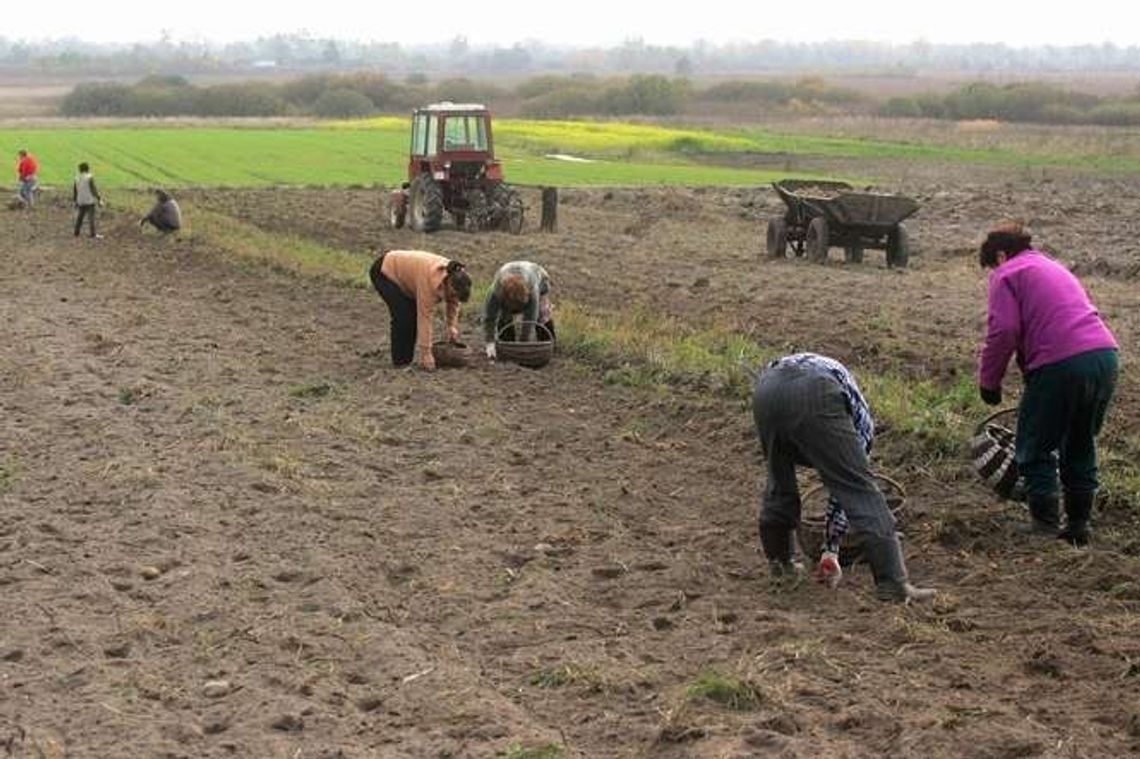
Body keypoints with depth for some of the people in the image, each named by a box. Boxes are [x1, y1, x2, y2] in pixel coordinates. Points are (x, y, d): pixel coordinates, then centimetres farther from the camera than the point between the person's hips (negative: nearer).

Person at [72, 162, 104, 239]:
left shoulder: (77, 178, 6)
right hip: (89, 201, -6)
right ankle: (93, 234, -8)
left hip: (81, 201, 6)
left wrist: (75, 201, 20)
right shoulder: (89, 177, -11)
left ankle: (76, 232, 18)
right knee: (91, 217, -5)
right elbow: (94, 189, -13)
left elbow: (74, 190, 11)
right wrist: (99, 199, -8)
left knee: (80, 216, 15)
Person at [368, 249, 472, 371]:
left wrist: (452, 326, -9)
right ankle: (400, 360, -6)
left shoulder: (454, 276, -16)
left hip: (402, 272, 8)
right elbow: (424, 316, -35)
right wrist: (426, 353, -33)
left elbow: (453, 302, 3)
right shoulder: (430, 279, -37)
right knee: (403, 316, -17)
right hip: (384, 271, -8)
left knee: (415, 314, -1)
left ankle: (407, 358, 10)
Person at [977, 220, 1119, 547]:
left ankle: (1045, 526, 8)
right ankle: (1078, 526, 27)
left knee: (1035, 450, 7)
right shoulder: (1055, 268, 31)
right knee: (1080, 447, 21)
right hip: (1105, 355, 8)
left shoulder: (1007, 274, 7)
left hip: (1061, 364, -8)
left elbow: (1003, 331, -8)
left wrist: (989, 381, 4)